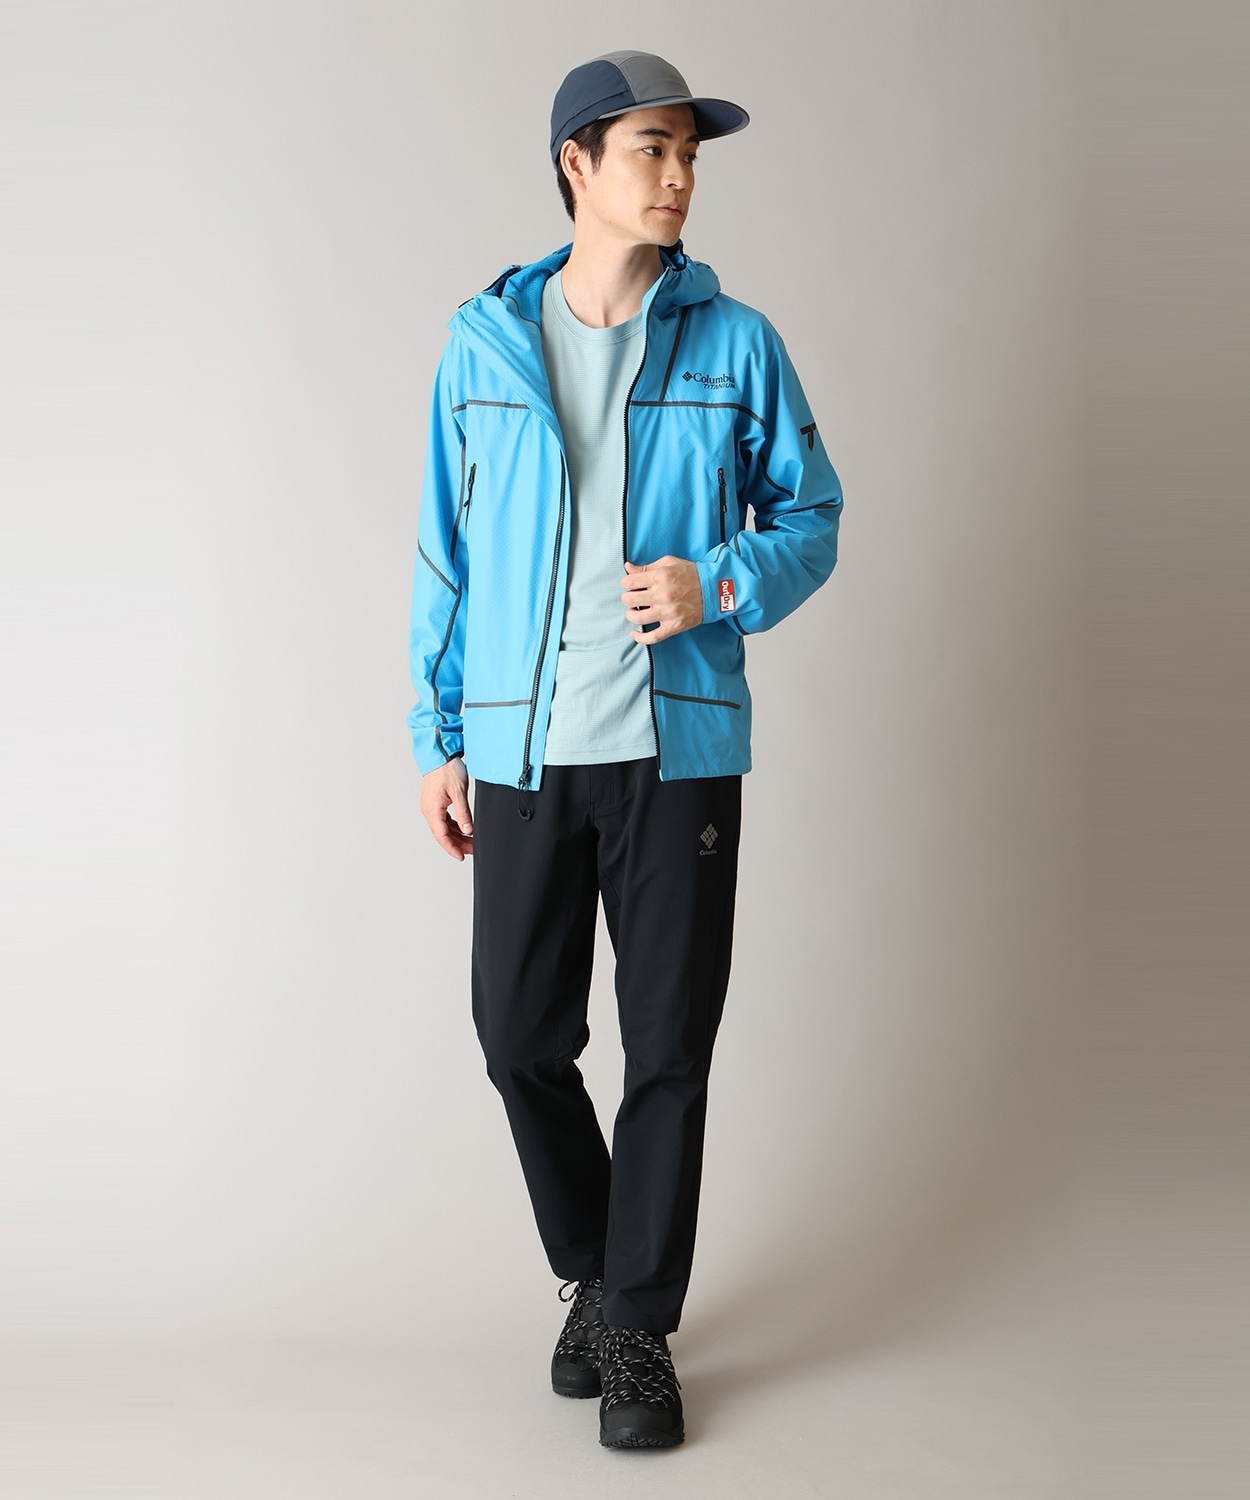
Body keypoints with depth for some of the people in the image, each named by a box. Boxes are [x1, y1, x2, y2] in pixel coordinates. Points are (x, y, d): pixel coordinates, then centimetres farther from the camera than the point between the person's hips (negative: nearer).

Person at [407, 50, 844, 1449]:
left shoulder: (735, 344, 2)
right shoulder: (482, 342, 5)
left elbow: (810, 516, 8)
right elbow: (445, 551, 9)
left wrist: (722, 584, -13)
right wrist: (437, 738, 6)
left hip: (679, 749, -1)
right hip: (523, 753, 1)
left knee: (669, 1050, 3)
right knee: (521, 1035, 7)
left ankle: (637, 1329, 20)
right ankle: (592, 1276, 32)